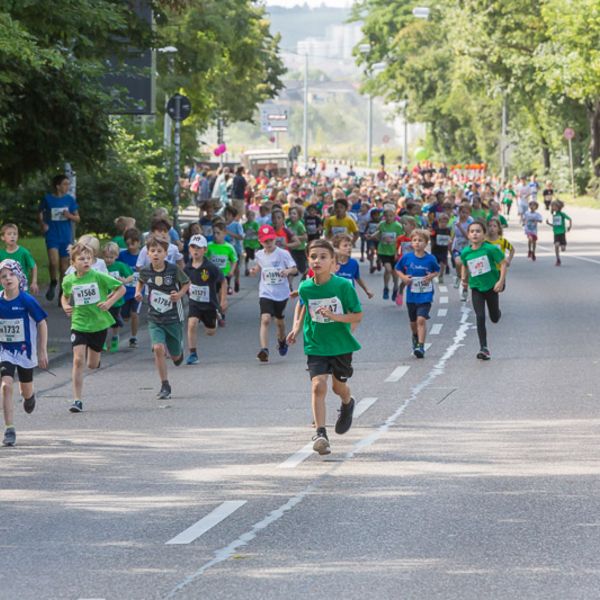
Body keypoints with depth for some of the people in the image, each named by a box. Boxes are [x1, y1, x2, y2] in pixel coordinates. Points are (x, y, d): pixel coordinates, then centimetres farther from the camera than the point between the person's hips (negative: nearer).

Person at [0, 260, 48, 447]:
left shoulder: (27, 301, -17)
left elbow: (42, 324, -8)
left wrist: (42, 352, -8)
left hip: (25, 351, -1)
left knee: (26, 389, 16)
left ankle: (29, 395, 56)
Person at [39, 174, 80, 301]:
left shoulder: (70, 199, 2)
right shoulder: (47, 199, -3)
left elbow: (77, 218, 8)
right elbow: (40, 215, 9)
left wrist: (69, 215, -13)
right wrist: (42, 224, -11)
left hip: (66, 237, 2)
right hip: (52, 236, -2)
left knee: (64, 266, 6)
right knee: (54, 262, -22)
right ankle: (53, 283, 5)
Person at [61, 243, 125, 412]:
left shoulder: (99, 277, -12)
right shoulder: (68, 280, -4)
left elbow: (121, 288, -3)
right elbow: (65, 295, 19)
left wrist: (109, 302, -15)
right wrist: (65, 306, -2)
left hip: (99, 323, 0)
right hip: (79, 324, 0)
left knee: (92, 365, 10)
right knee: (78, 360, -15)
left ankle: (94, 357, 51)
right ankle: (77, 400, -11)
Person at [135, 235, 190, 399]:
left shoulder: (173, 269, -13)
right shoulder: (146, 271, -6)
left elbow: (186, 283, 3)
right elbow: (140, 281, 17)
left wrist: (180, 294, -14)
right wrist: (138, 292, -1)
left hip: (174, 318, -1)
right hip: (155, 319, 1)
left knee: (175, 356, 10)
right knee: (158, 348, -20)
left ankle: (179, 352, 51)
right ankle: (165, 386, -10)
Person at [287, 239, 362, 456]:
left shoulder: (343, 286, -14)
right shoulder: (305, 288, -4)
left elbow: (358, 316, -11)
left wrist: (335, 316, -25)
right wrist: (297, 327, 5)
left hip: (341, 345, -1)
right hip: (316, 346, 1)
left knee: (339, 386, 16)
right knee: (318, 385, -17)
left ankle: (347, 403, 53)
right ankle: (321, 434, -17)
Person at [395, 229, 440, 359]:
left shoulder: (430, 259, -7)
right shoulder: (407, 257, -4)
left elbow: (437, 271, 9)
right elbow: (398, 269, 11)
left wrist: (431, 276, -12)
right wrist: (404, 277, -8)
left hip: (425, 295, -3)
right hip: (411, 295, 3)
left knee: (421, 319, -18)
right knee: (413, 322, 16)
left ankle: (421, 346, -16)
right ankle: (416, 337, 46)